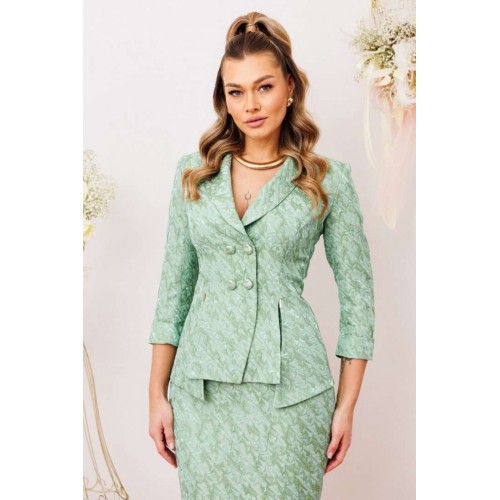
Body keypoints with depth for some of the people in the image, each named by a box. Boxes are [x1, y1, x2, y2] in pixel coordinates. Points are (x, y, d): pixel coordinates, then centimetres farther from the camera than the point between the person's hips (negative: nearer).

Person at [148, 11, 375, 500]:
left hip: (289, 389, -2)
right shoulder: (193, 172, 5)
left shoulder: (328, 180, -2)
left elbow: (357, 294, 1)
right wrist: (157, 394, 4)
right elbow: (173, 285, 6)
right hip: (203, 384, 2)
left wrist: (345, 406, -1)